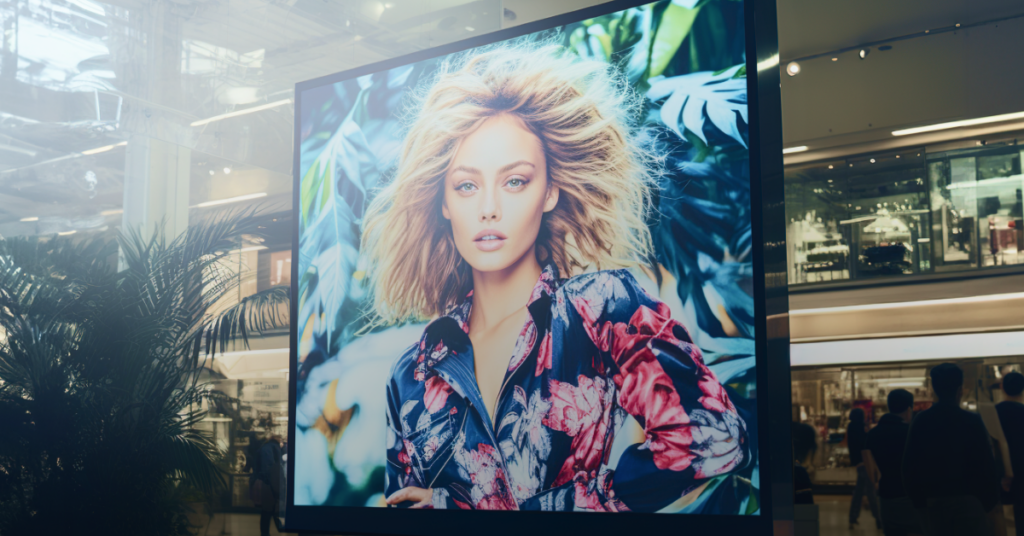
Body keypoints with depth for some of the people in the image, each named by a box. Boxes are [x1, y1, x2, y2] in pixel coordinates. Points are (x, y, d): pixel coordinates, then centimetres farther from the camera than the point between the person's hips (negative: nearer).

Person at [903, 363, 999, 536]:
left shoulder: (920, 421, 1)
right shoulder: (971, 421, -9)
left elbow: (909, 465, 3)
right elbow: (985, 465, -9)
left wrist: (918, 501, 12)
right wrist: (990, 501, 3)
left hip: (932, 502, 4)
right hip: (967, 501, -4)